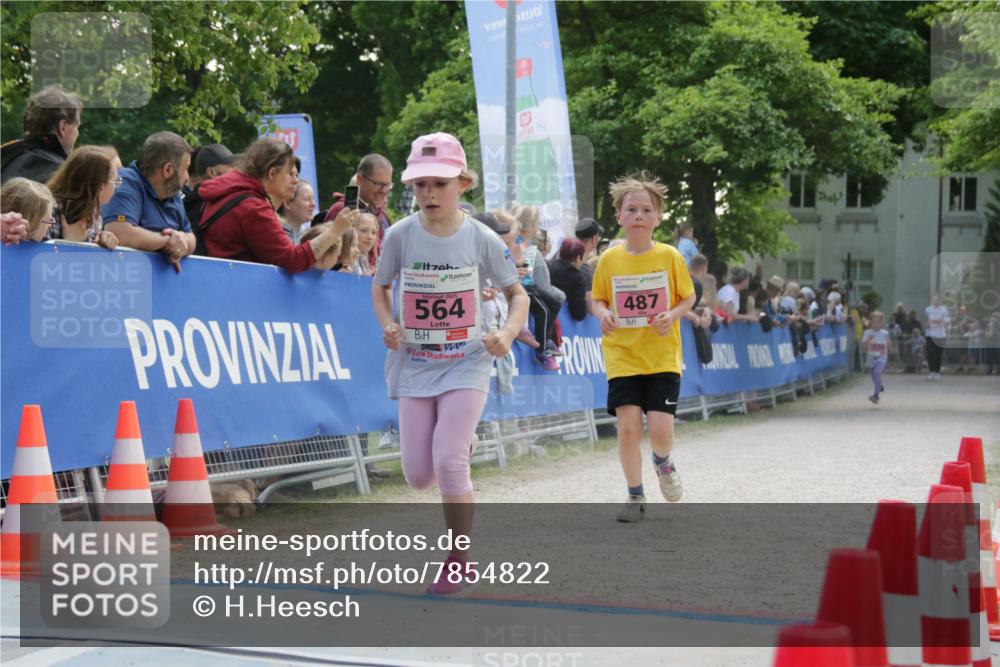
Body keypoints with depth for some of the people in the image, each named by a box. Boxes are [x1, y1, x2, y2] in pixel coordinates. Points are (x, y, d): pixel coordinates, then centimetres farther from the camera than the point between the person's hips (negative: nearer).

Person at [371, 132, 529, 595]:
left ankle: (459, 562, 2)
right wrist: (387, 326, -10)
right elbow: (380, 288, 10)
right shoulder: (400, 236, -5)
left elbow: (517, 295, 2)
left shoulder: (481, 239, -9)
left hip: (466, 364, -2)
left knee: (448, 461, -17)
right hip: (414, 366, 2)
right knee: (418, 476, 2)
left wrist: (507, 334, -18)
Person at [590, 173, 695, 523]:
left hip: (663, 356, -1)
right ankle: (635, 496, 13)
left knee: (660, 428, -9)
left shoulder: (670, 256, -2)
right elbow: (597, 299, 10)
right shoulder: (609, 260, 0)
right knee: (628, 426, -6)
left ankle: (663, 463, 28)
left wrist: (672, 315, -13)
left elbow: (689, 296, 6)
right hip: (622, 356, 1)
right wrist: (602, 313, -12)